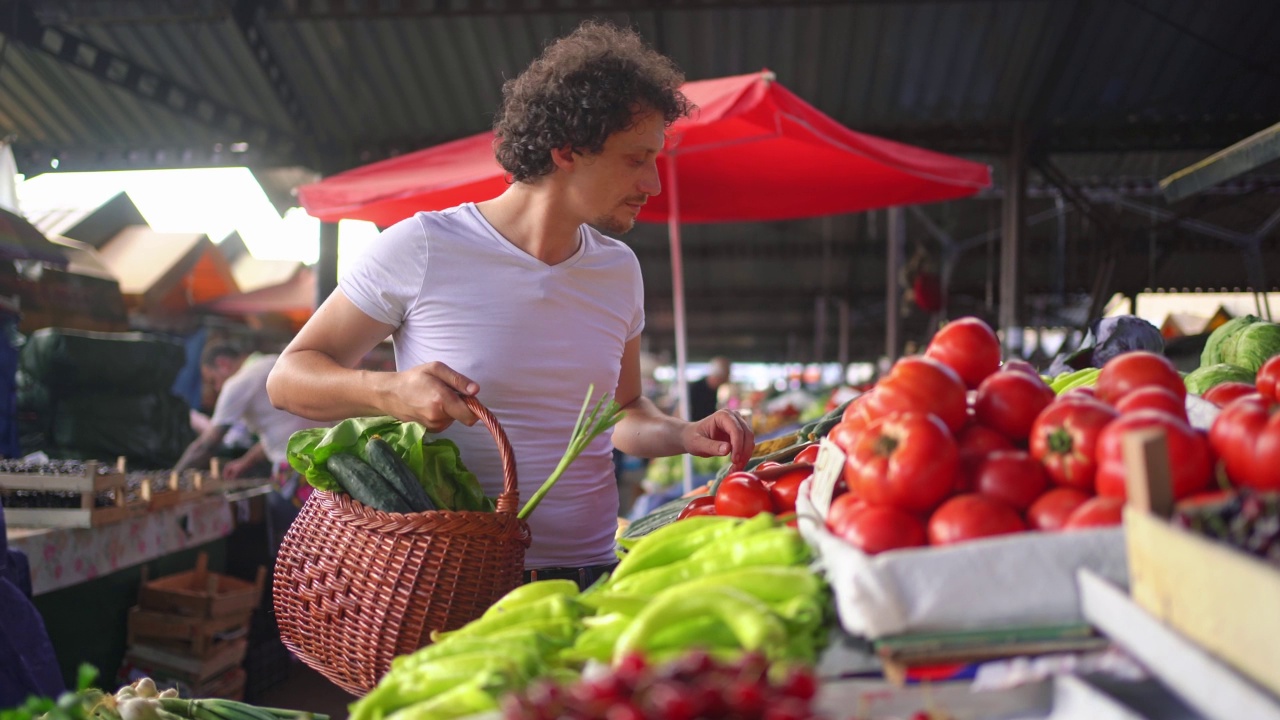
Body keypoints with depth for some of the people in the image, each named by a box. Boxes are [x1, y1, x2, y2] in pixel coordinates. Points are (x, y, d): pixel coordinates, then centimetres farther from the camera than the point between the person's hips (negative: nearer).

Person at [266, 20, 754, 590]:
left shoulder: (619, 270, 11)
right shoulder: (422, 248, -7)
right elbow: (288, 378, -1)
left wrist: (685, 435, 3)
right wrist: (389, 391, -21)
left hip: (592, 578, 4)